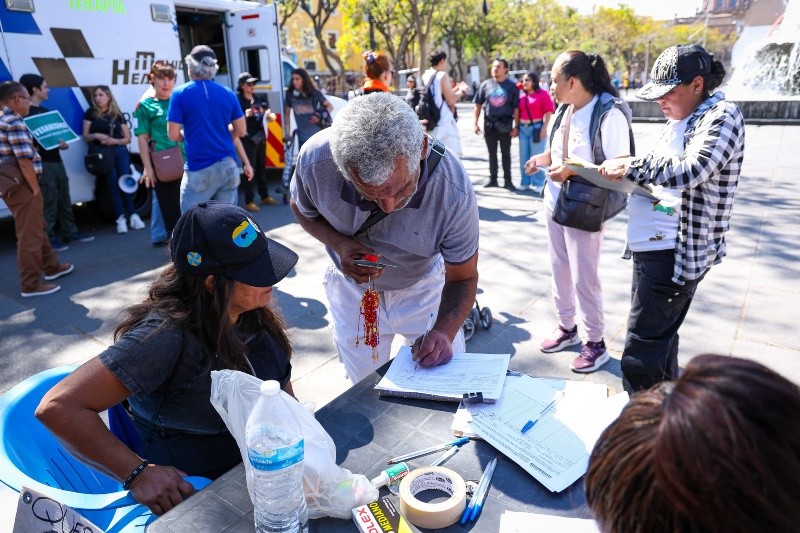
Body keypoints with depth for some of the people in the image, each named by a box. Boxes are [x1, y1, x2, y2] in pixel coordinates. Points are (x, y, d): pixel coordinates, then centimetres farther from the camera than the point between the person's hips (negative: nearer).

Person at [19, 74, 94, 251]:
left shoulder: (45, 111, 18)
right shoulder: (25, 114, -10)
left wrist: (63, 143, 5)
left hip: (56, 161, 9)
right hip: (42, 164, -9)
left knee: (64, 200, 15)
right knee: (49, 203, -5)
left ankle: (70, 233, 24)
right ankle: (48, 239, 4)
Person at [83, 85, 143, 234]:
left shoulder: (118, 115, 12)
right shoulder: (91, 113, 9)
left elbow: (127, 138, 10)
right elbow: (85, 136, 7)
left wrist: (115, 141, -9)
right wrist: (96, 135, -14)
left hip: (120, 151, 1)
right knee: (112, 184, -10)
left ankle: (132, 215, -4)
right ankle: (121, 218, -9)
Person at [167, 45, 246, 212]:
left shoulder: (180, 93, -4)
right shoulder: (227, 93, 6)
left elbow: (173, 135, -6)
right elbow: (241, 130, 8)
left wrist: (189, 134, 15)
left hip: (199, 170, -4)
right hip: (228, 166, 4)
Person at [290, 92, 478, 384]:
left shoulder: (454, 191, -35)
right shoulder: (316, 160, -32)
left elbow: (462, 278, -19)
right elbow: (302, 208, -7)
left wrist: (444, 332, -38)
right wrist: (339, 244, -27)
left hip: (424, 286, -1)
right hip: (352, 289, 1)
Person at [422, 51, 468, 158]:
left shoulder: (425, 76, 12)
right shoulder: (442, 75, -9)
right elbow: (451, 101, -11)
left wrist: (456, 89, 24)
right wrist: (462, 91, 6)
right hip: (444, 122, -8)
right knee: (452, 156, -5)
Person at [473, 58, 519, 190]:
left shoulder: (511, 86, -2)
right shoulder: (486, 85, 3)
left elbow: (516, 108, -3)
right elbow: (478, 105, 6)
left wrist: (516, 126, -8)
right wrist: (475, 123, -1)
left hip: (505, 123, -2)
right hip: (489, 123, 2)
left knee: (506, 153, 3)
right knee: (492, 153, 10)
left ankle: (507, 181, 9)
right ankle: (492, 179, 20)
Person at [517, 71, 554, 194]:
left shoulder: (542, 94, -5)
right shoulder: (522, 96, 11)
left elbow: (548, 112, -9)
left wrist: (544, 127, -16)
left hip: (537, 128, -6)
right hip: (523, 129, 6)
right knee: (524, 157, 8)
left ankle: (538, 183, 4)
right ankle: (525, 182, 17)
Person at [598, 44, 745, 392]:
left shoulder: (721, 116, -13)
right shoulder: (680, 119, 15)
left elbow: (690, 170, -27)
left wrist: (629, 167, -20)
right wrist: (627, 172, 3)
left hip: (675, 253, -10)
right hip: (652, 247, 10)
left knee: (640, 354, -7)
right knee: (660, 338, 21)